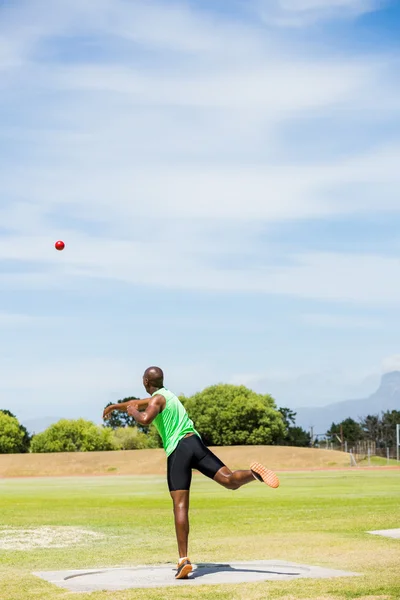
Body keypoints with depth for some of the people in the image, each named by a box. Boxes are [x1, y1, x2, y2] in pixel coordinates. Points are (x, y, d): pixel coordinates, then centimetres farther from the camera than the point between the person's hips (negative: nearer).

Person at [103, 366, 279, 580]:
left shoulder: (157, 399, 1)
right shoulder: (165, 395, 27)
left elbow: (145, 419, -21)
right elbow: (138, 403, 44)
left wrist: (133, 412, 1)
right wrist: (115, 406, 57)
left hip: (177, 450, -6)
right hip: (195, 443, 7)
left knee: (180, 506, -10)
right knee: (230, 481, -3)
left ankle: (184, 560, -16)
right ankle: (254, 472, -36)